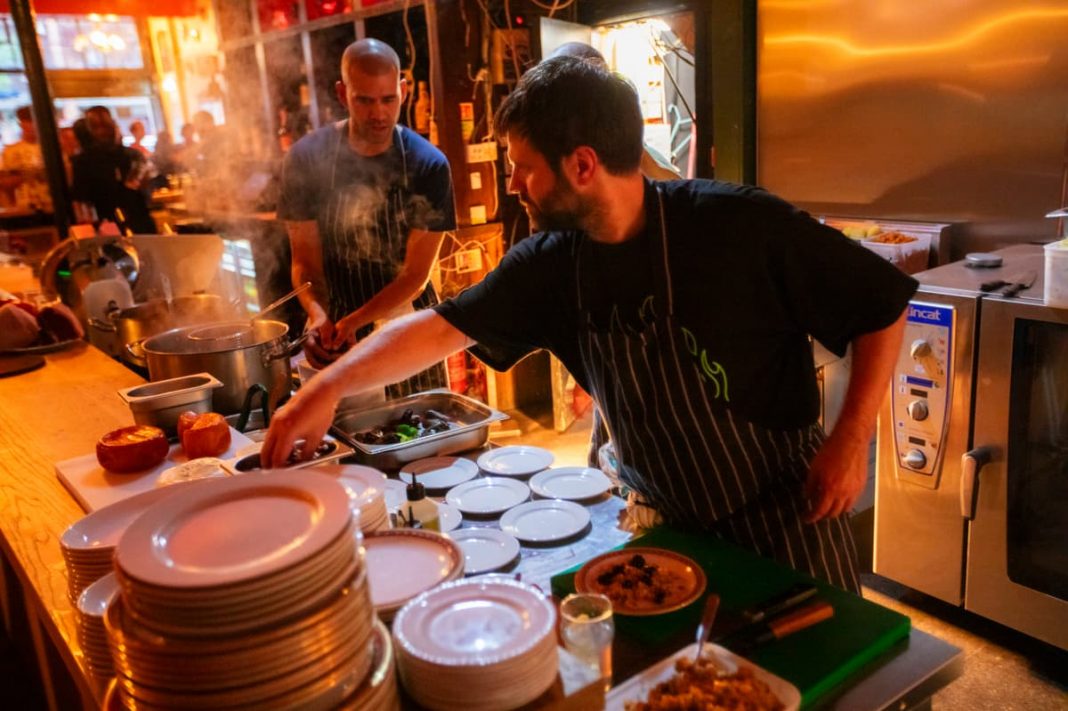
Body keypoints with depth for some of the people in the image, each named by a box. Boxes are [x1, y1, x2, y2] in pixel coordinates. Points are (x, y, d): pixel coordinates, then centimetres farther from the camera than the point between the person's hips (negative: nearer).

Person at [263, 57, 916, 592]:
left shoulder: (740, 225, -23)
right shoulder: (552, 264, -9)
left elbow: (884, 305, -15)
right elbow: (440, 329, -2)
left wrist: (851, 442, -18)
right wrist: (327, 389, -7)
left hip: (782, 510, -3)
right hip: (664, 520, 4)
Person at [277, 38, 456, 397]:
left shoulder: (428, 165, -12)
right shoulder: (306, 158, -8)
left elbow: (416, 274, -13)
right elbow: (305, 260, -6)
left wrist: (353, 322, -26)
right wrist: (318, 315, -26)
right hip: (337, 328, 1)